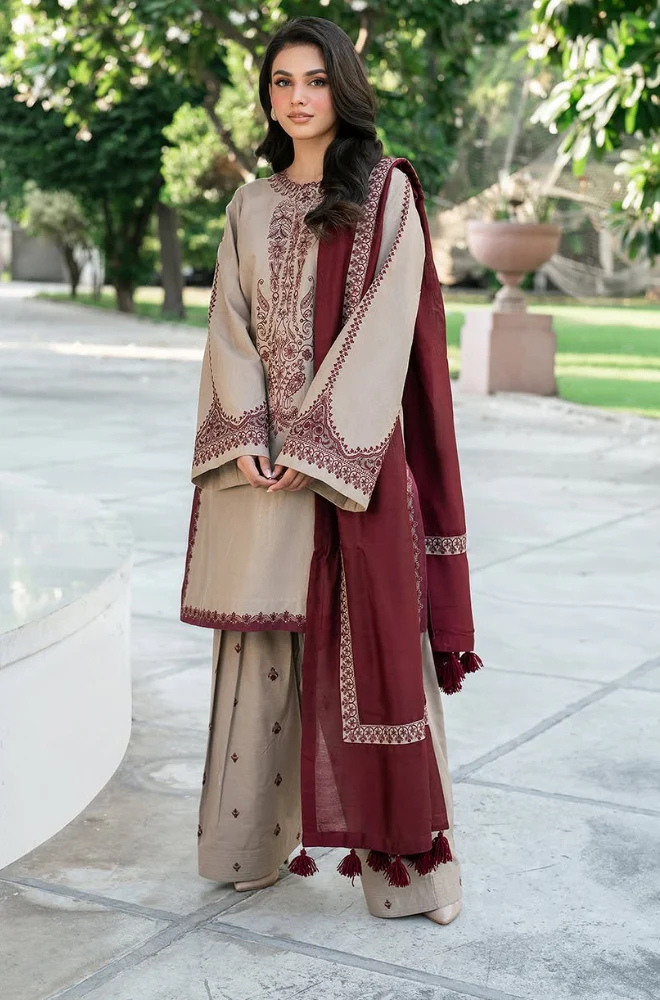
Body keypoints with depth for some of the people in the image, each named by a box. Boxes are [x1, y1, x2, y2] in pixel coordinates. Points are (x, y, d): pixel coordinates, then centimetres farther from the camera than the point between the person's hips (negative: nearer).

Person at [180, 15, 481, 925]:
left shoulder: (387, 194, 1)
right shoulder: (251, 207, 14)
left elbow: (384, 328, -8)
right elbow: (232, 328, 8)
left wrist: (315, 442, -14)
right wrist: (247, 435, -8)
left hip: (351, 452, -4)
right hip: (260, 457, 4)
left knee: (367, 642, -3)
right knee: (260, 644, 5)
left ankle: (401, 856, 8)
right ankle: (256, 840, 17)